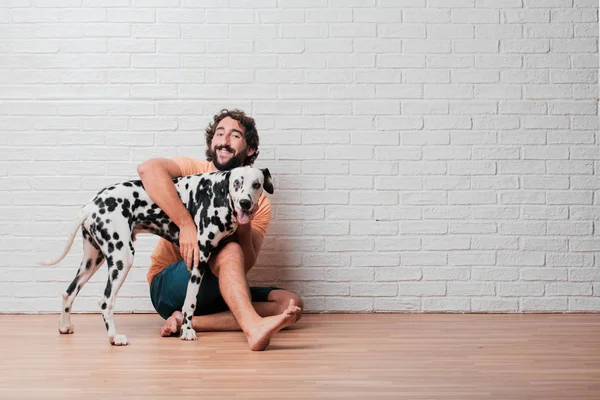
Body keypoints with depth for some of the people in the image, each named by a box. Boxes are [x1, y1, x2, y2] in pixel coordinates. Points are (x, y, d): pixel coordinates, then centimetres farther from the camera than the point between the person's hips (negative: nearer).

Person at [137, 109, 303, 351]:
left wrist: (244, 225, -23)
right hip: (169, 286, -5)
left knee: (292, 304, -15)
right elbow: (148, 169, -28)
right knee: (229, 250, -30)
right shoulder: (194, 171, -4)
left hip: (217, 293, 5)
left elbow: (244, 267, -5)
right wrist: (186, 224, -35)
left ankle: (189, 320, -27)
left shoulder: (258, 201, 4)